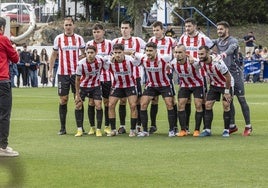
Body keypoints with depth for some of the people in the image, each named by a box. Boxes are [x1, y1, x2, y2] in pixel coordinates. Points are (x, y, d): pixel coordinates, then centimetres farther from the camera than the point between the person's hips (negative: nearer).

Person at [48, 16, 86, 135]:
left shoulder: (79, 38, 5)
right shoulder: (58, 38, 3)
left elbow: (84, 54, 15)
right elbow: (54, 55, 9)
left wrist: (81, 57, -6)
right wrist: (50, 70, 4)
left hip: (76, 72, 1)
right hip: (62, 73, -1)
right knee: (63, 100, 0)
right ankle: (63, 128, 5)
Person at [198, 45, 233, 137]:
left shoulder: (217, 62, -33)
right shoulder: (201, 62, -17)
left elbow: (228, 77, -24)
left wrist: (227, 92, -19)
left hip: (226, 84, -6)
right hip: (214, 84, 6)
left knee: (226, 106, -10)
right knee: (208, 105, -3)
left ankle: (226, 130, 2)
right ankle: (207, 130, 1)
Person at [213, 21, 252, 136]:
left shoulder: (232, 40, -8)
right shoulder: (218, 41, 13)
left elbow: (232, 47, -28)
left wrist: (225, 53, -49)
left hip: (235, 73, -6)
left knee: (241, 99, -5)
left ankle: (248, 126, 0)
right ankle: (232, 126, 16)